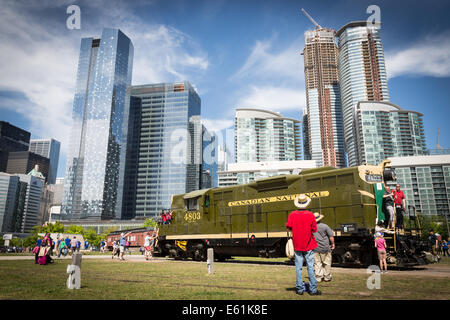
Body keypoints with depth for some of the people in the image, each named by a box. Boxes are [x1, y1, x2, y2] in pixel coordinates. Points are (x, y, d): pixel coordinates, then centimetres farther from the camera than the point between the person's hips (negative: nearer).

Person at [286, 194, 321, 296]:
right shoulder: (310, 215, -10)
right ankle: (313, 289, 9)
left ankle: (300, 289, 12)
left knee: (298, 267, 7)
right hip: (309, 245, -1)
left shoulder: (292, 214, -7)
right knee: (310, 267, 5)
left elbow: (288, 226, -8)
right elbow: (314, 229, -7)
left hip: (297, 245, 1)